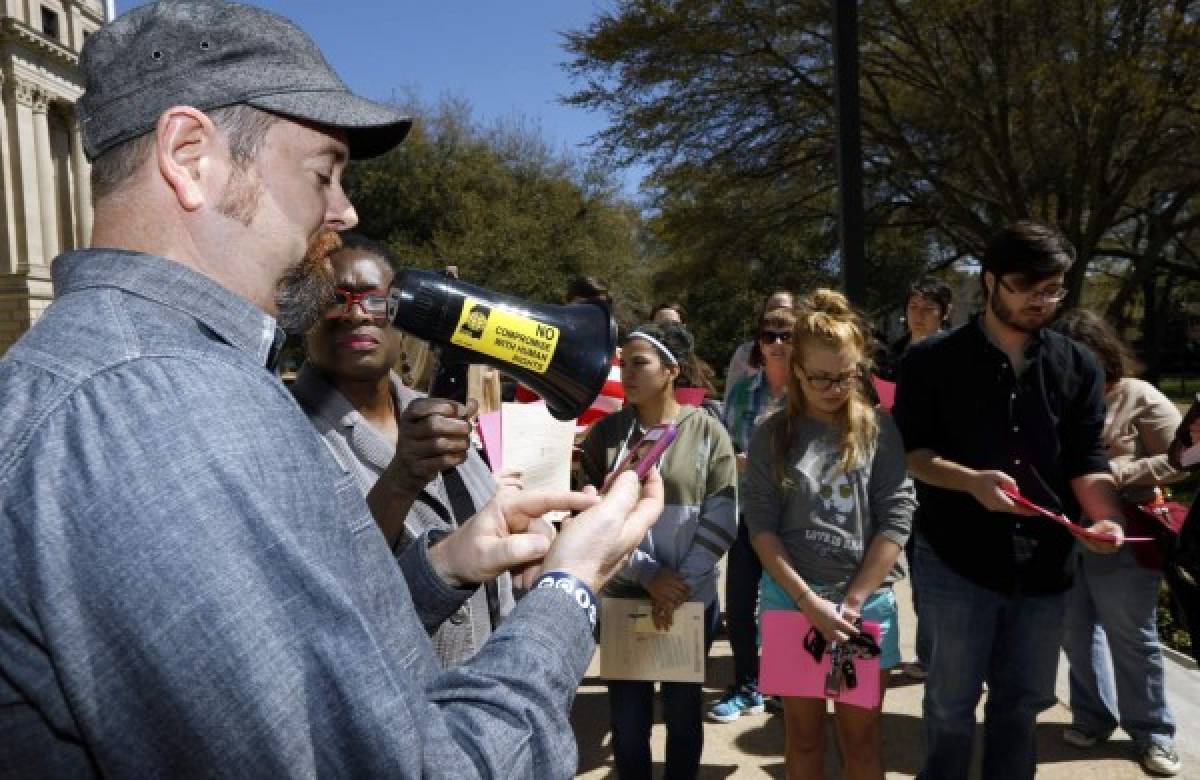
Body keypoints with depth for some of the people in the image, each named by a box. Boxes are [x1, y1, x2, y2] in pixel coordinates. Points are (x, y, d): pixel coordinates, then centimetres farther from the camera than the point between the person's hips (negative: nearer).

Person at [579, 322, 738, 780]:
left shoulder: (707, 432, -4)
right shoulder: (605, 434, -1)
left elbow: (720, 520, -7)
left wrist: (681, 583, -13)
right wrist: (647, 574, -14)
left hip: (692, 598, 0)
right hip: (623, 596, 1)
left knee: (683, 709, 16)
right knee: (627, 716, 9)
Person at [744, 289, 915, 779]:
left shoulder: (880, 430, -1)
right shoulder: (773, 436, -1)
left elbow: (896, 520, -5)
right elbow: (762, 526, -5)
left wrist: (850, 602, -10)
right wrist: (810, 602, -12)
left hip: (867, 601, 0)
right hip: (791, 600, 0)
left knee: (861, 735, 11)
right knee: (803, 735, 13)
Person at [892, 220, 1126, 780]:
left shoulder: (1078, 367, 6)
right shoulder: (932, 362, -4)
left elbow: (1086, 458, 3)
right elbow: (907, 451, -7)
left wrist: (1106, 517, -16)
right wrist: (972, 481, -24)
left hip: (1043, 563, 4)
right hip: (957, 560, -3)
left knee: (1023, 700, 17)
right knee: (951, 703, 8)